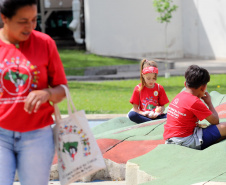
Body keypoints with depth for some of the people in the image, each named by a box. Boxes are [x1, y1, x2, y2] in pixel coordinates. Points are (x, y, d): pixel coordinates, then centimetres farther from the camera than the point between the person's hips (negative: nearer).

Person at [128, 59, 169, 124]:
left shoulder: (160, 88, 9)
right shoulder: (138, 89, 4)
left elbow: (163, 106, 9)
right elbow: (135, 108, 2)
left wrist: (160, 110, -16)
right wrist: (143, 113, -18)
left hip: (156, 116, 0)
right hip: (144, 116, 0)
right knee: (131, 114, -34)